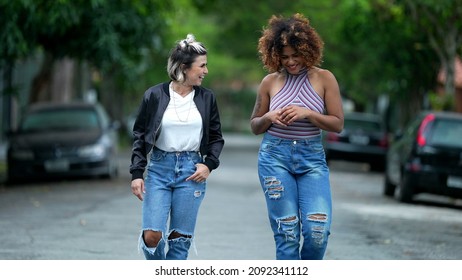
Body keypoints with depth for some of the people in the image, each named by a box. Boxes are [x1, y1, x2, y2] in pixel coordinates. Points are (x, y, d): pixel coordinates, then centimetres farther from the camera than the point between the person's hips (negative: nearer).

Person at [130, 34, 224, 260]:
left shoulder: (206, 98, 4)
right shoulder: (154, 96, -2)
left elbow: (216, 137, 12)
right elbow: (139, 137, 3)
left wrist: (209, 164, -5)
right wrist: (137, 173, -4)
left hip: (191, 171, 2)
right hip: (159, 167, -2)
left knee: (180, 238, 2)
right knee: (152, 236, -9)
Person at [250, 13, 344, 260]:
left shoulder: (324, 78, 1)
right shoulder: (270, 82, 5)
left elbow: (337, 124, -1)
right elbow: (255, 126, 14)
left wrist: (307, 114, -16)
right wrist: (269, 117, -9)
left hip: (312, 158, -1)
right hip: (275, 156, 1)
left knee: (318, 230, -13)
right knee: (286, 233, -3)